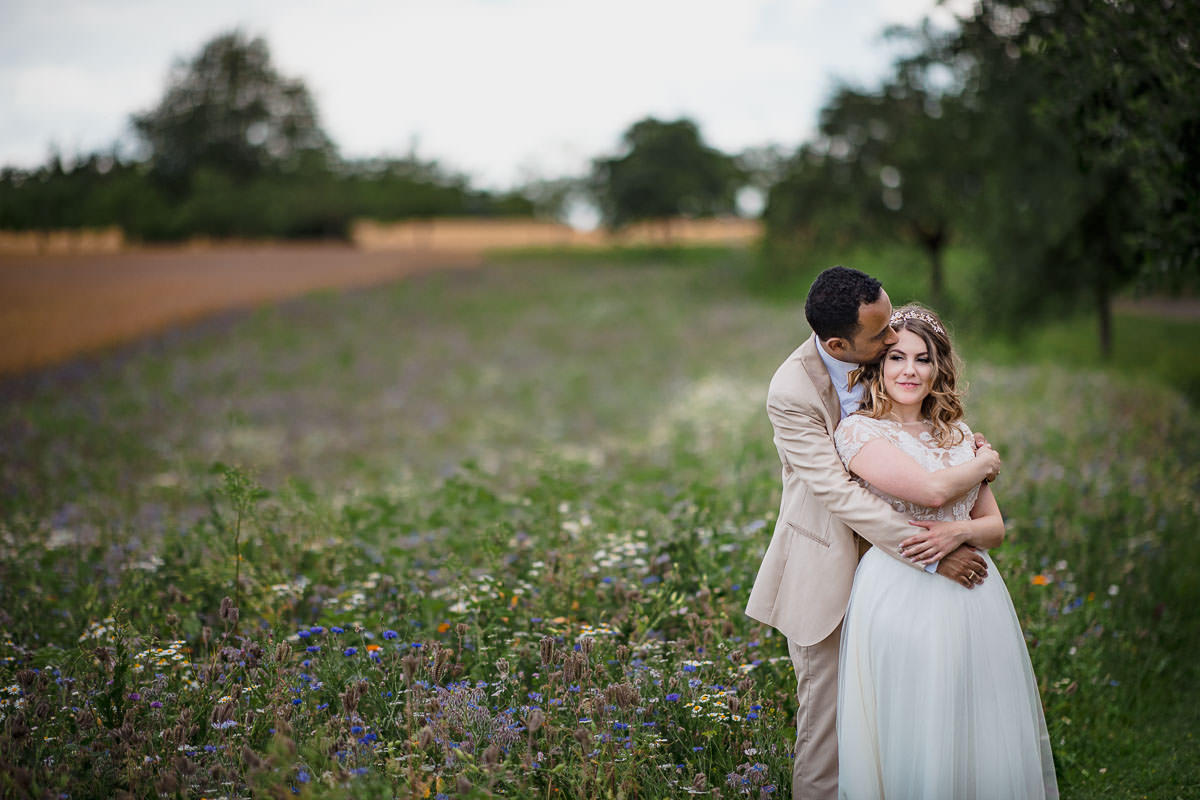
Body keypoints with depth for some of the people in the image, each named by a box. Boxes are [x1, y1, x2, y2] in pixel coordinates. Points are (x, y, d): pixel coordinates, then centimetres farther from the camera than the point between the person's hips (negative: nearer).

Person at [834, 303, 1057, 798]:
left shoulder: (958, 433, 13)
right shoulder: (859, 431, -5)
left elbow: (995, 526, 12)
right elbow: (932, 489, -17)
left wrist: (959, 532, -11)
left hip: (972, 596, 6)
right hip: (901, 599, -5)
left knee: (981, 733, 9)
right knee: (912, 735, 0)